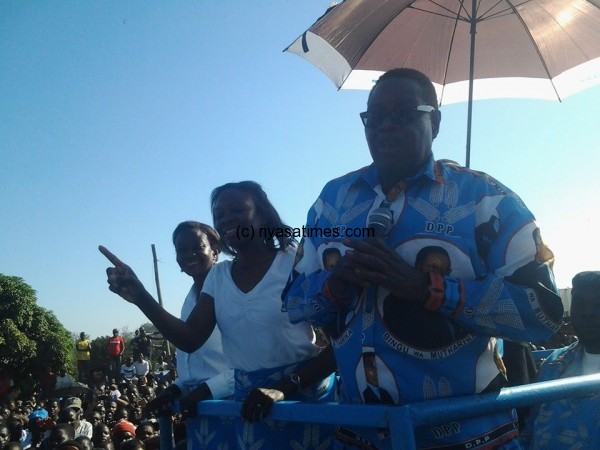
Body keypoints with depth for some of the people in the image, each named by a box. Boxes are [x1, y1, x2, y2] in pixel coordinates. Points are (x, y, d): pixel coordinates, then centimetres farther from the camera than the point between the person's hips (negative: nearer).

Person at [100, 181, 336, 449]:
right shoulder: (218, 277, 7)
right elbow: (190, 339, -2)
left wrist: (285, 388, -23)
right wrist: (140, 297, -14)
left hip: (306, 397, -4)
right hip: (252, 402, 5)